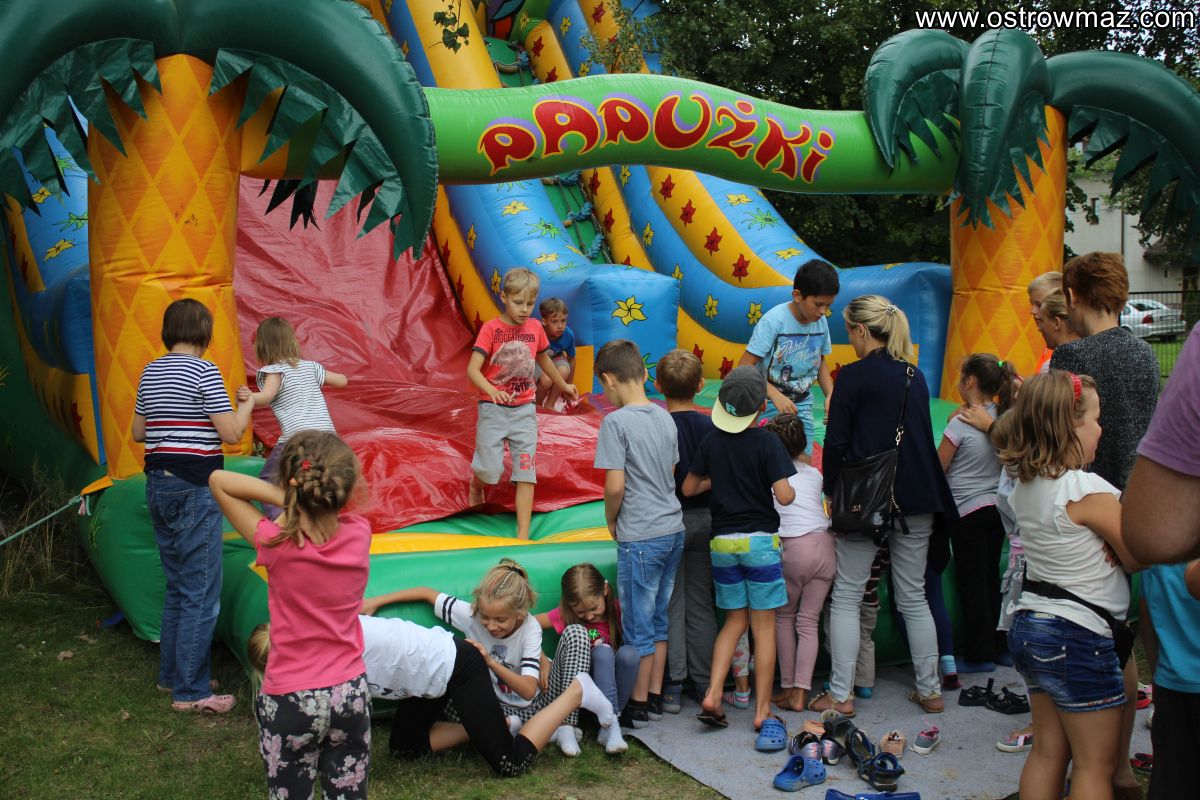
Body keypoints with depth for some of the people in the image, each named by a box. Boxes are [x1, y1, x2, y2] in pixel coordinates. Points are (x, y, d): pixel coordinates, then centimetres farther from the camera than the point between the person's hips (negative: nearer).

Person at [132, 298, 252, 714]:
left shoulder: (150, 372, 11)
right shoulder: (204, 371, -12)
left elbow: (138, 432, 19)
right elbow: (231, 433, -14)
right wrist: (246, 403, 3)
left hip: (158, 486, 8)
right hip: (195, 490, -8)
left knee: (177, 587, 19)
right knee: (201, 592, -2)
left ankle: (171, 675, 27)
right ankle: (189, 691, 2)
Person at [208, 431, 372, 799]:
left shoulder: (278, 544, -19)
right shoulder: (359, 534, -10)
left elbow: (218, 480, -11)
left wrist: (283, 497, -19)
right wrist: (308, 498, -4)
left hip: (292, 702, -3)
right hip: (352, 694, 3)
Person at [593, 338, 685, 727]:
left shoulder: (616, 422, -14)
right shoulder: (665, 418, 8)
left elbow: (615, 485, -18)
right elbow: (671, 474, 12)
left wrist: (611, 521, 0)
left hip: (640, 537, -7)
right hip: (673, 529, 7)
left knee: (638, 624, 4)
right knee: (659, 618, 16)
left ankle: (638, 706, 14)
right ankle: (655, 696, 24)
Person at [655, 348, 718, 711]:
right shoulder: (712, 427, -5)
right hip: (706, 519, 3)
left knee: (671, 604, 7)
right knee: (701, 603, 13)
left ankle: (672, 685, 10)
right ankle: (705, 682, 20)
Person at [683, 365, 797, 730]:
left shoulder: (712, 441, 2)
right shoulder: (767, 442, -10)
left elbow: (688, 488, 9)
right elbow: (784, 496, -17)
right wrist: (792, 491, 4)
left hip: (723, 542, 4)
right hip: (760, 541, -4)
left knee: (735, 620, 16)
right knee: (764, 626, 4)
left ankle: (712, 694, 3)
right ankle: (762, 710, 7)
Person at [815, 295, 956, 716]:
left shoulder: (854, 375, -9)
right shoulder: (916, 376, 9)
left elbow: (836, 442, -10)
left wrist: (832, 491, 3)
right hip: (916, 500, 6)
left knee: (846, 597, 4)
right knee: (914, 597, 14)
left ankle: (840, 694, 5)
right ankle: (929, 689, 19)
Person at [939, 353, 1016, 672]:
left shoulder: (960, 423, -18)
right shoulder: (1002, 418, 1)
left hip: (968, 512, -7)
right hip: (997, 507, 7)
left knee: (971, 583, 4)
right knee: (991, 579, 17)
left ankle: (980, 655, 10)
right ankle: (999, 645, 25)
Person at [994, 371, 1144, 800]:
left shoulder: (1026, 486, 4)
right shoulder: (1090, 491, -19)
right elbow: (1136, 559, -11)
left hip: (1029, 626, 8)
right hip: (1078, 636, -8)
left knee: (1047, 751, 16)